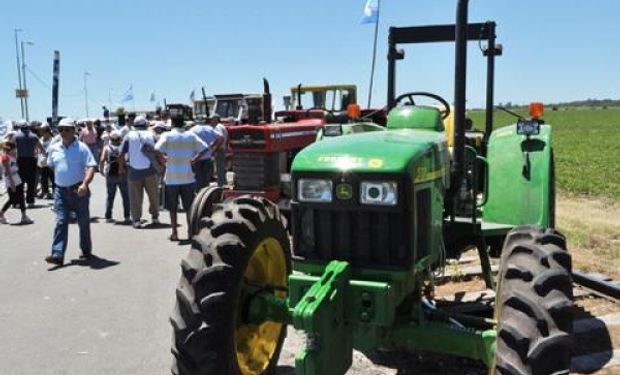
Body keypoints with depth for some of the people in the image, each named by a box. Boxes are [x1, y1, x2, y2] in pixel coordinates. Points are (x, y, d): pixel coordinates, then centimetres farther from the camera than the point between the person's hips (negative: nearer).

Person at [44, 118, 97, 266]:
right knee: (60, 222, -5)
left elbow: (91, 167, -15)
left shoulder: (81, 148, -7)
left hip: (79, 191, -3)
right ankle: (57, 255, -9)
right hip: (60, 191, 3)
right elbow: (51, 167, 22)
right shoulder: (54, 148, 7)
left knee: (83, 222, 9)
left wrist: (85, 184, -29)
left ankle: (86, 251, 23)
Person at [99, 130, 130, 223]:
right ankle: (127, 217, 5)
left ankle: (108, 217, 12)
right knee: (126, 196, 8)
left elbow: (102, 160, -11)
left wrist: (101, 170, 2)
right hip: (122, 175, -1)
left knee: (110, 196, 12)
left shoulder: (106, 148, 0)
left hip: (110, 175, 1)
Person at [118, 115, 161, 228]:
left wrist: (121, 168, 12)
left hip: (133, 171, 0)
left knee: (135, 197, 6)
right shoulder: (151, 135, 2)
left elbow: (121, 155, -1)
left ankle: (136, 220, 5)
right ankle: (155, 217, 22)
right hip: (150, 171, 1)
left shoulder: (129, 136, 1)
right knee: (153, 194, 15)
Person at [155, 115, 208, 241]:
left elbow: (158, 150, -19)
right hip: (187, 176, 2)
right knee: (189, 206, 10)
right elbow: (204, 148, -3)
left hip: (171, 177, -1)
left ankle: (174, 233, 9)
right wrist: (193, 160, 1)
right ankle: (191, 231, 12)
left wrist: (163, 160, -3)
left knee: (172, 207, 8)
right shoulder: (190, 135, 4)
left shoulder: (167, 136, -3)